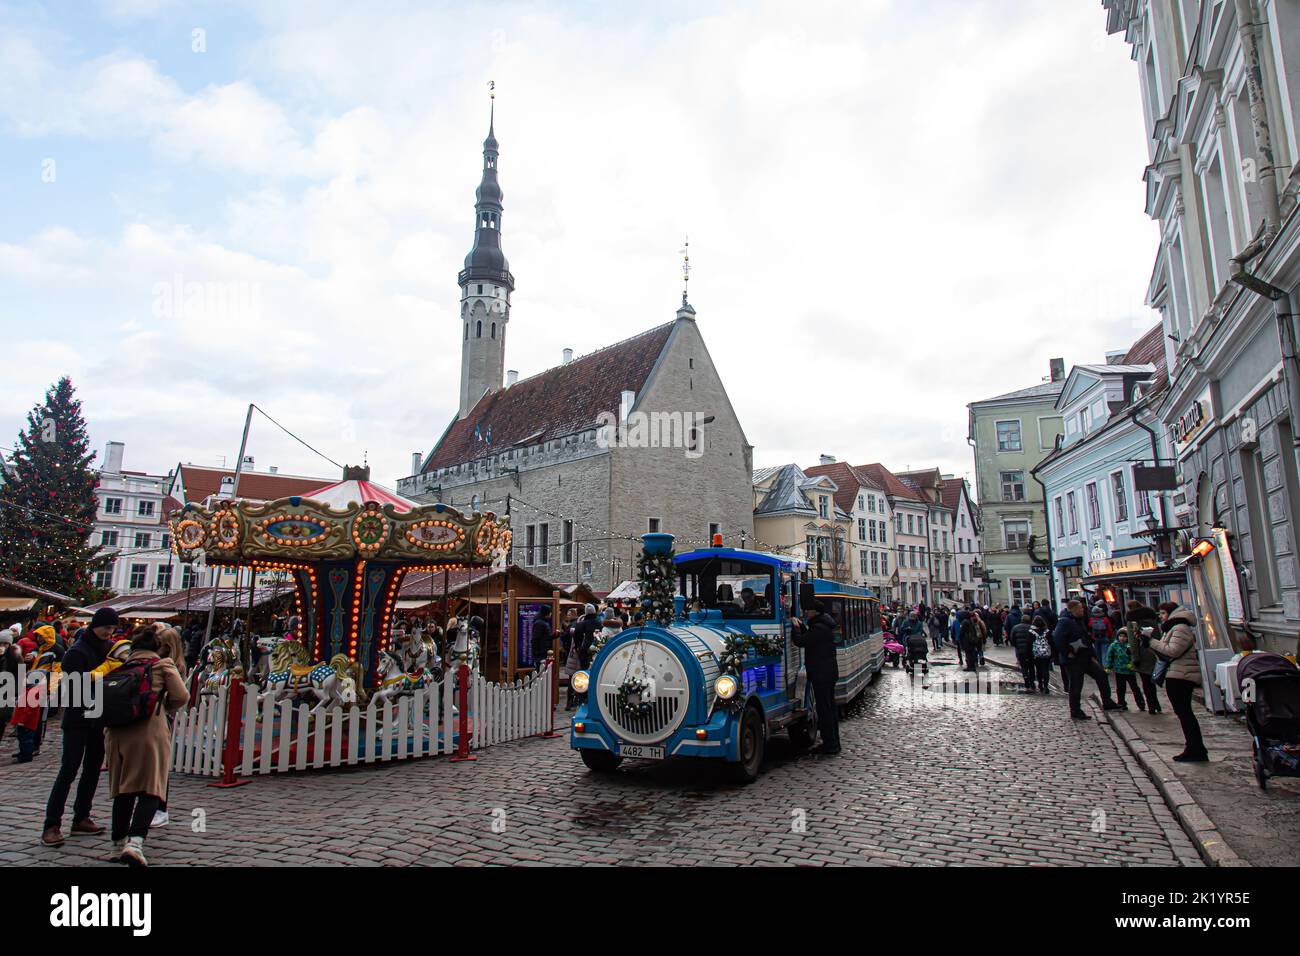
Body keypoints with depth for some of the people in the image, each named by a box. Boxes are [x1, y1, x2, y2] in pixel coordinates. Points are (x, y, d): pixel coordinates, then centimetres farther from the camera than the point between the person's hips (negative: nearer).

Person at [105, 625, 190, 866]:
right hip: (150, 731, -4)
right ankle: (135, 842, -20)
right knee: (150, 789, -3)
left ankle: (119, 844, 22)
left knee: (122, 789, 16)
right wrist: (167, 709, 18)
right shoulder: (163, 664, 5)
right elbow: (181, 696, -2)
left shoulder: (121, 666, 15)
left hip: (118, 732, 4)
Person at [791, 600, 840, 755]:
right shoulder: (825, 626, 15)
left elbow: (800, 641, -20)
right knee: (830, 708, 15)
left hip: (821, 674, -11)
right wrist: (801, 626, 17)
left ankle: (830, 745, -4)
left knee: (824, 709, -7)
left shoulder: (819, 628, -18)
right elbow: (809, 639, 25)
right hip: (829, 672, 11)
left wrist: (795, 627, -6)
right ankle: (833, 743, 22)